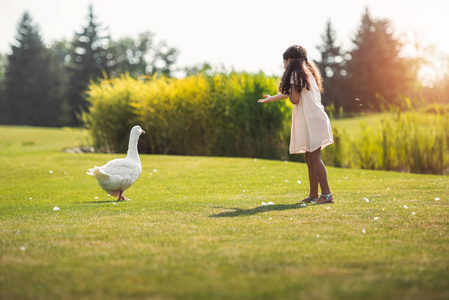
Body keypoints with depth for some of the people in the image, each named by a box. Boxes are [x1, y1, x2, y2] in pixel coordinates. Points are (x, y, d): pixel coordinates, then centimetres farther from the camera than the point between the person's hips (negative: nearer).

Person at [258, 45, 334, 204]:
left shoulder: (296, 75, -7)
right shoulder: (308, 72, 22)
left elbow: (294, 99, -17)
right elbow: (288, 94, 36)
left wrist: (289, 93, 6)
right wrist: (271, 98, 50)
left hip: (311, 120, -9)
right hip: (313, 120, 9)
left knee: (314, 158, -10)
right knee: (310, 158, 11)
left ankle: (327, 195, -12)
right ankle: (313, 195, 13)